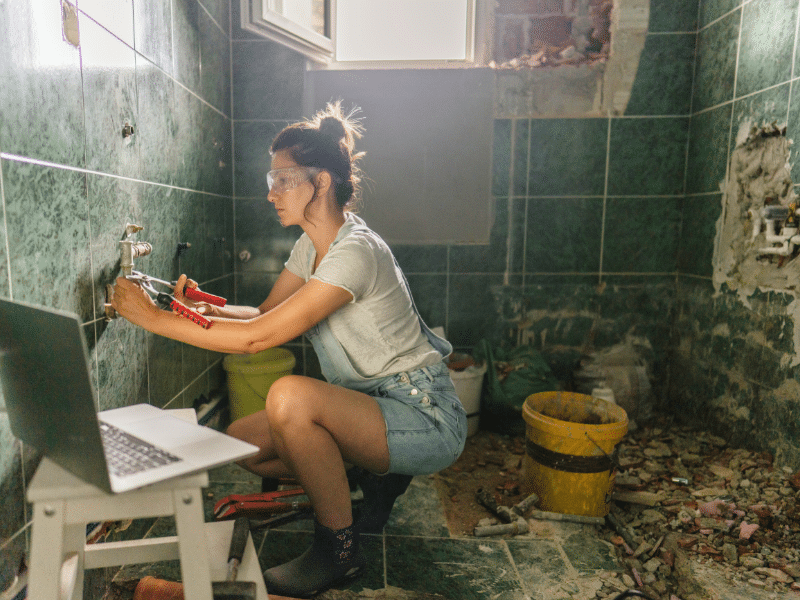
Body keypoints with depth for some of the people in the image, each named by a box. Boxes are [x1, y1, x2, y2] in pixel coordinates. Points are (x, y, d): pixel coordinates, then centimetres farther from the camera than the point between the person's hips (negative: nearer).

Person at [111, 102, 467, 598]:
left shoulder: (356, 252, -25)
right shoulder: (311, 246, 5)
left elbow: (257, 337, -28)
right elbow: (265, 314, 10)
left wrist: (152, 316, -19)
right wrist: (206, 309, -8)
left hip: (426, 417, -8)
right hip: (374, 405, 9)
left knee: (290, 395, -31)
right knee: (240, 442, 1)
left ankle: (340, 548, -9)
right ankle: (375, 474, 15)